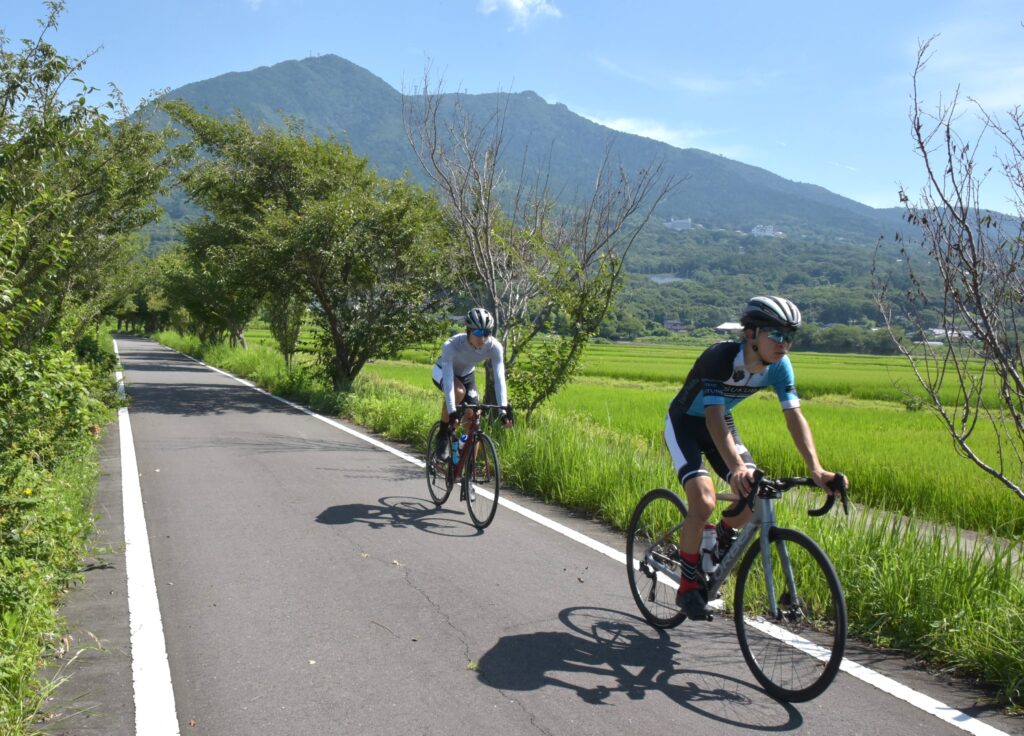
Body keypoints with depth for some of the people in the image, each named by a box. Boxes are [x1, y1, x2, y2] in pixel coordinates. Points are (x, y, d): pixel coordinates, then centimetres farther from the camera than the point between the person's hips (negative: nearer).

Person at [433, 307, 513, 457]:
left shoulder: (495, 347, -30)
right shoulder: (451, 345, -39)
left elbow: (499, 378, -34)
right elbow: (448, 380, -44)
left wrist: (504, 408, -44)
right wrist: (452, 411, -52)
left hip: (467, 375, 4)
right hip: (443, 373, -4)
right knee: (459, 391, -36)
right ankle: (443, 434, -15)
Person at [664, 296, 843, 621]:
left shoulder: (778, 365, -16)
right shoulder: (720, 357, -33)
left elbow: (795, 416, -19)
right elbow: (714, 418, -41)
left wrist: (815, 468, -32)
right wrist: (737, 468, -54)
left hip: (721, 422, 6)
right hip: (685, 423, -6)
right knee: (703, 502, -24)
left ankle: (723, 537, 22)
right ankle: (688, 585, -6)